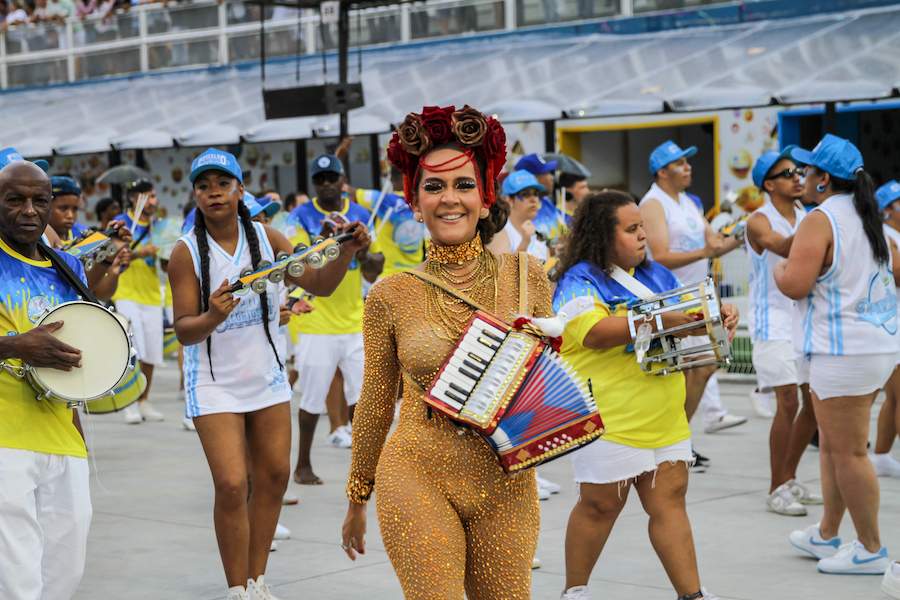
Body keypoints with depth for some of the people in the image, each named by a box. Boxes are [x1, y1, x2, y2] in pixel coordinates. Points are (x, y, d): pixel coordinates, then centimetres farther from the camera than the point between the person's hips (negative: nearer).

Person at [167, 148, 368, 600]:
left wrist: (345, 253, -19)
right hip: (214, 384, -4)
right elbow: (183, 330, -13)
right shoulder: (186, 252, -13)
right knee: (231, 484, -11)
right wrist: (212, 317, -34)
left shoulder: (266, 238, -3)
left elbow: (319, 285, -1)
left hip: (267, 376, 4)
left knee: (273, 476, 8)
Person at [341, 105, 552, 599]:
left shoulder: (525, 276, 1)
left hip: (506, 484, 2)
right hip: (419, 480, -2)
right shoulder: (392, 295, -2)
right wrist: (356, 501, 16)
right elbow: (375, 404, 8)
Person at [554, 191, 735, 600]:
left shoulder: (657, 275, 15)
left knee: (670, 501, 5)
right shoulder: (580, 281, -8)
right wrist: (660, 319, -27)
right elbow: (595, 333, -23)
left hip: (663, 419, 6)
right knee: (600, 504, 3)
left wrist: (717, 314, -2)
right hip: (608, 421, -6)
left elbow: (687, 316, 21)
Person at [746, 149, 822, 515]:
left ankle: (789, 479, 23)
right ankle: (776, 490, -2)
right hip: (775, 322, -7)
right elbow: (785, 248, -29)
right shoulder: (759, 221, -9)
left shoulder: (808, 218, 11)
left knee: (817, 400, 9)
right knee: (788, 402, -12)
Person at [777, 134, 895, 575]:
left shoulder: (821, 220, -14)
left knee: (847, 452, -1)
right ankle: (826, 535, 26)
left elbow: (794, 284, -20)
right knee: (833, 443, 18)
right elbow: (888, 270, 26)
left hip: (845, 350, -10)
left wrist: (779, 269, 0)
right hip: (879, 341, 10)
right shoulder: (867, 216, 13)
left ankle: (871, 550, 6)